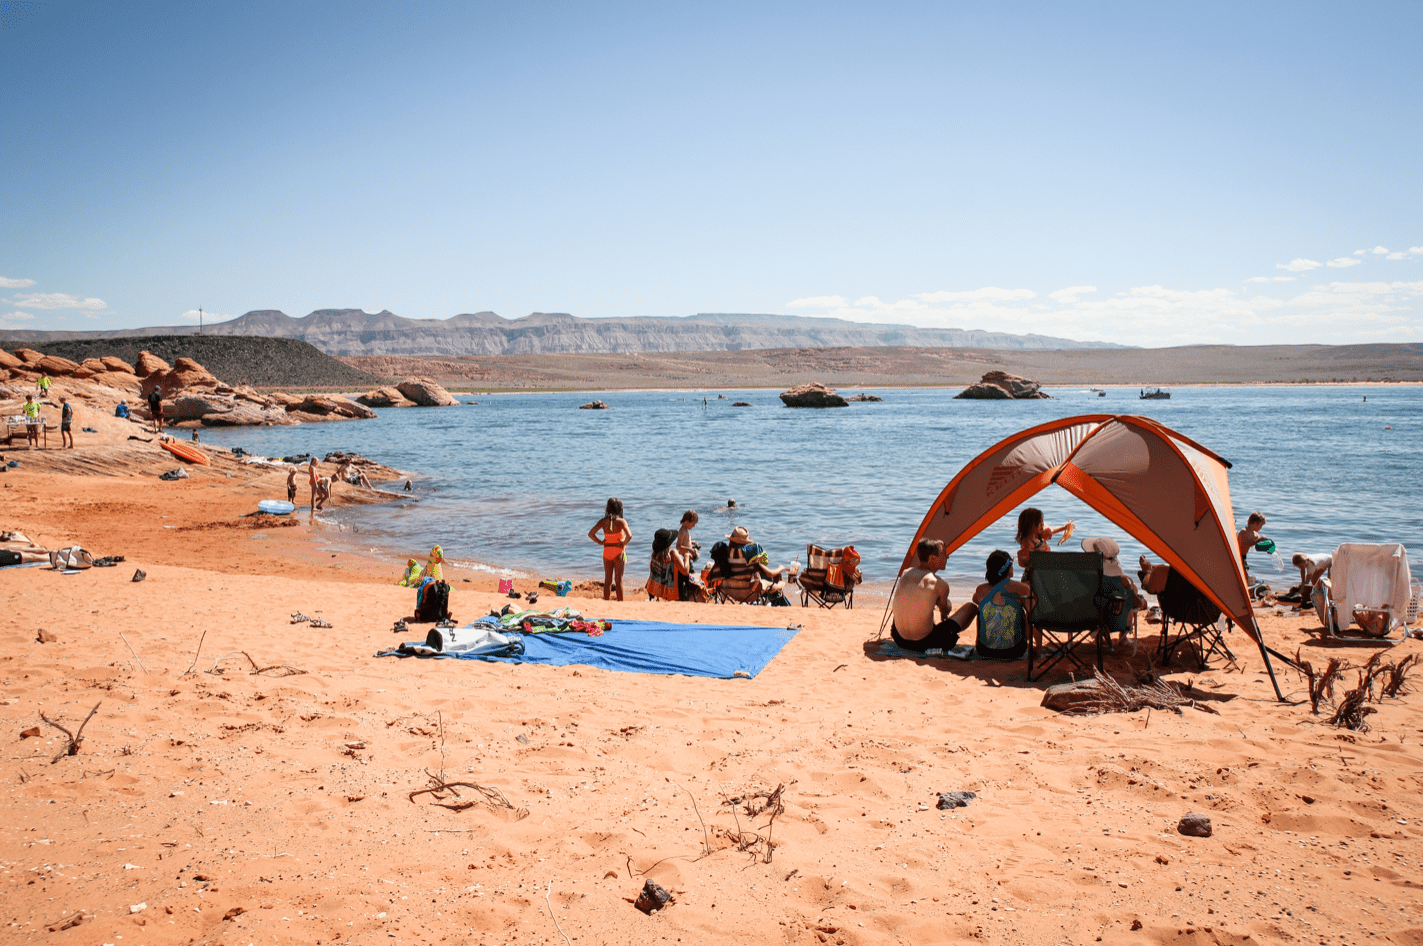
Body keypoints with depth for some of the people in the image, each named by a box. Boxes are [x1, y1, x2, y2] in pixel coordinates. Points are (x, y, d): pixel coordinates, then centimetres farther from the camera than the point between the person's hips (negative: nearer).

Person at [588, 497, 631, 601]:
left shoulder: (603, 521, -3)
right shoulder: (621, 521, -12)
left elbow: (591, 534, -7)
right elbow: (629, 535, -26)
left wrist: (600, 542, 1)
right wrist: (624, 543, -9)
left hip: (607, 551, 3)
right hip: (619, 551, -3)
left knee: (607, 580, 13)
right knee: (619, 580, 5)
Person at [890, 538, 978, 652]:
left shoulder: (905, 573, 3)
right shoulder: (940, 584, -13)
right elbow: (945, 611, 7)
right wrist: (949, 604, 32)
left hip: (900, 641, 6)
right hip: (924, 643, -6)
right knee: (972, 606, 11)